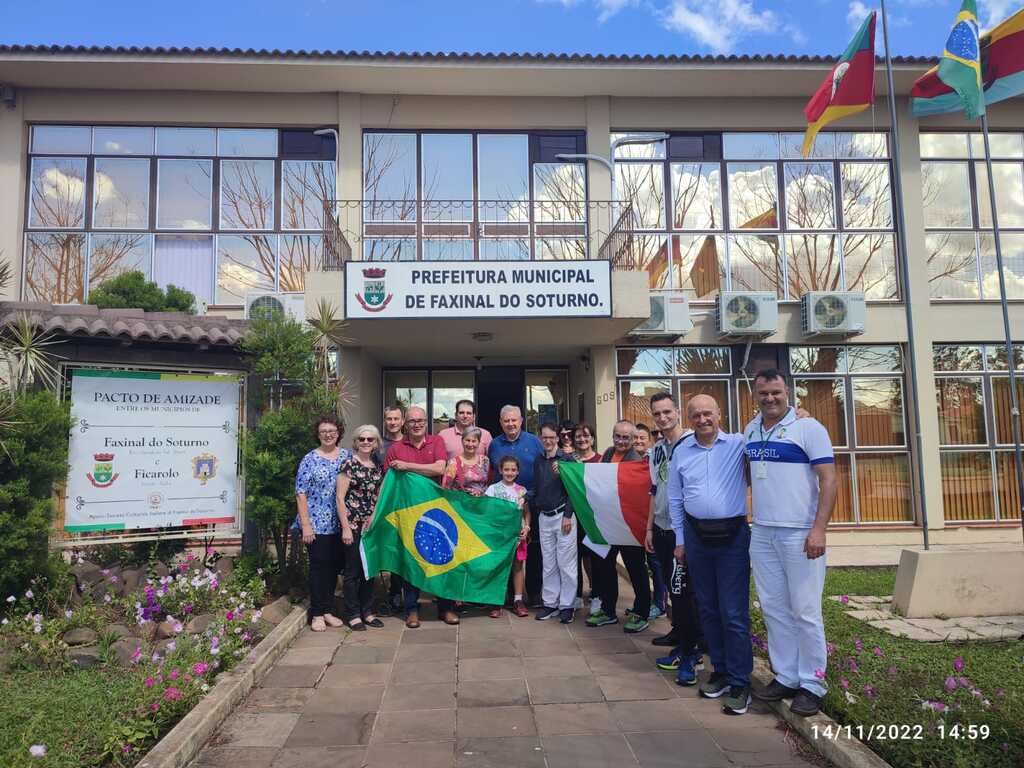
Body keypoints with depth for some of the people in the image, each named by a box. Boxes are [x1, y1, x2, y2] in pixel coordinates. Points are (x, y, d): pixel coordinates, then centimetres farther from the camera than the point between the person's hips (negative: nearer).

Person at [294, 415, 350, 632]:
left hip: (339, 524, 4)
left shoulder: (347, 456, 7)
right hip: (316, 524, -3)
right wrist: (305, 524, -12)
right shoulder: (310, 459, -2)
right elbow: (300, 493, -6)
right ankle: (317, 614, 13)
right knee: (318, 567, 1)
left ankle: (327, 610, 23)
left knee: (335, 566, 9)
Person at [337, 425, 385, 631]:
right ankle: (352, 614, 13)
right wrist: (345, 528, -12)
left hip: (372, 524, 5)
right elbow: (340, 497, -9)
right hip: (353, 524, -5)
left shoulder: (378, 466, 10)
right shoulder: (349, 464, -7)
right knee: (353, 570, 2)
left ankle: (367, 612, 22)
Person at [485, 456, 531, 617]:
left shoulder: (522, 490, 7)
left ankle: (518, 601, 15)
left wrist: (527, 527, -4)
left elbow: (527, 512, 11)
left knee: (518, 566, 6)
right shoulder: (493, 489, -1)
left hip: (518, 533, 3)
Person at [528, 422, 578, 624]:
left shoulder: (567, 459, -6)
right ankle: (550, 603, 21)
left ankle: (567, 605, 10)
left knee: (565, 563, 0)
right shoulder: (538, 461, 9)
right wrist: (526, 499, -2)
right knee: (548, 564, 12)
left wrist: (568, 516, -13)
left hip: (563, 516, -5)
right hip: (544, 517, 5)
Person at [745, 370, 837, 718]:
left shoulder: (809, 428, -7)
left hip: (800, 534, -6)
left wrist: (819, 529, -18)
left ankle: (811, 685, 13)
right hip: (761, 533, 6)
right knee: (774, 609, 11)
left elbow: (829, 479, -11)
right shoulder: (750, 430, 11)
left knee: (805, 611, 0)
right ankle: (785, 676, 23)